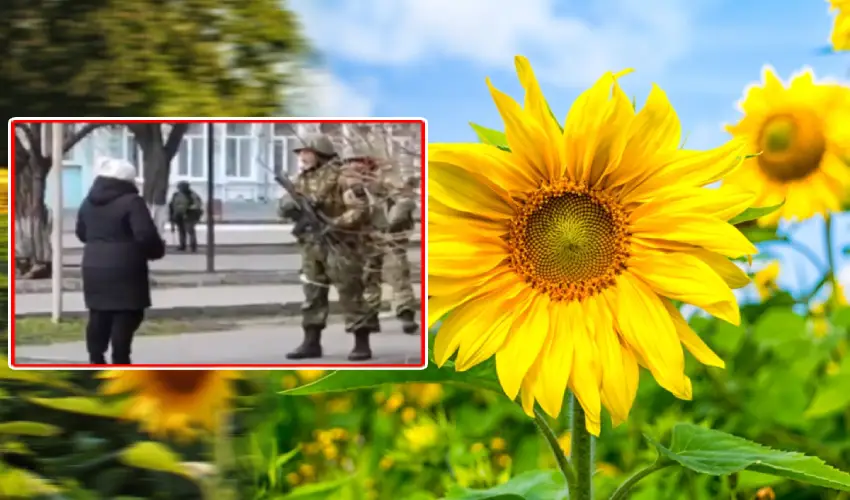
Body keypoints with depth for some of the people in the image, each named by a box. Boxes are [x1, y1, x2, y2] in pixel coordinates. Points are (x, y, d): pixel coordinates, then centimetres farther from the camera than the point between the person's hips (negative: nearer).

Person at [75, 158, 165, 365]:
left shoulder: (88, 202, 12)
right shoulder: (131, 202, -12)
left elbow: (81, 233, 22)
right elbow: (145, 235, -18)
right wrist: (158, 250, 0)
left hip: (94, 267, 7)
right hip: (125, 270, -7)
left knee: (98, 316, 15)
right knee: (125, 318, -2)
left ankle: (96, 359, 21)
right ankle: (120, 362, -3)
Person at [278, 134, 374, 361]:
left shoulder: (341, 176, -10)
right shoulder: (301, 180, 12)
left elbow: (361, 209, -15)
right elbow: (284, 207, 12)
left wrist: (336, 223, -24)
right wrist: (290, 205, -12)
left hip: (340, 243, -7)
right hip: (312, 245, 7)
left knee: (350, 293, -4)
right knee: (312, 293, 9)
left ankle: (362, 343, 1)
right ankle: (311, 342, 15)